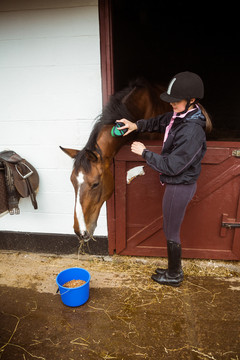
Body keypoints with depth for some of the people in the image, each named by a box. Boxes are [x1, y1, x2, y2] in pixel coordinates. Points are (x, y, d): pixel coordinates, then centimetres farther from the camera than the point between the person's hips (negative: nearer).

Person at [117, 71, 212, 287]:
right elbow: (158, 123, 18)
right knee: (171, 230, 23)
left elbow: (171, 166, -26)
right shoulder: (180, 116, 0)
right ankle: (175, 269, 44)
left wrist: (144, 153, -17)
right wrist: (137, 126, 2)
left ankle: (174, 277, 34)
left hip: (180, 187, -9)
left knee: (171, 233, 10)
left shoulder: (192, 131, -28)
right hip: (176, 183, 9)